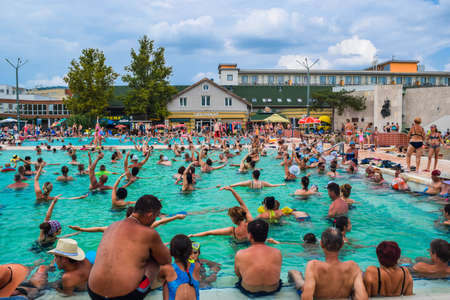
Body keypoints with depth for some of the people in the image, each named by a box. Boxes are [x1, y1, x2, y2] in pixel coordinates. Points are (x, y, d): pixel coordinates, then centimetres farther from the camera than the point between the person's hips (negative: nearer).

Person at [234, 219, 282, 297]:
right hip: (273, 290, 2)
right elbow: (276, 272, 2)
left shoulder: (240, 254, -23)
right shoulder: (277, 253, -18)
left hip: (249, 292, -1)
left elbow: (237, 274, -4)